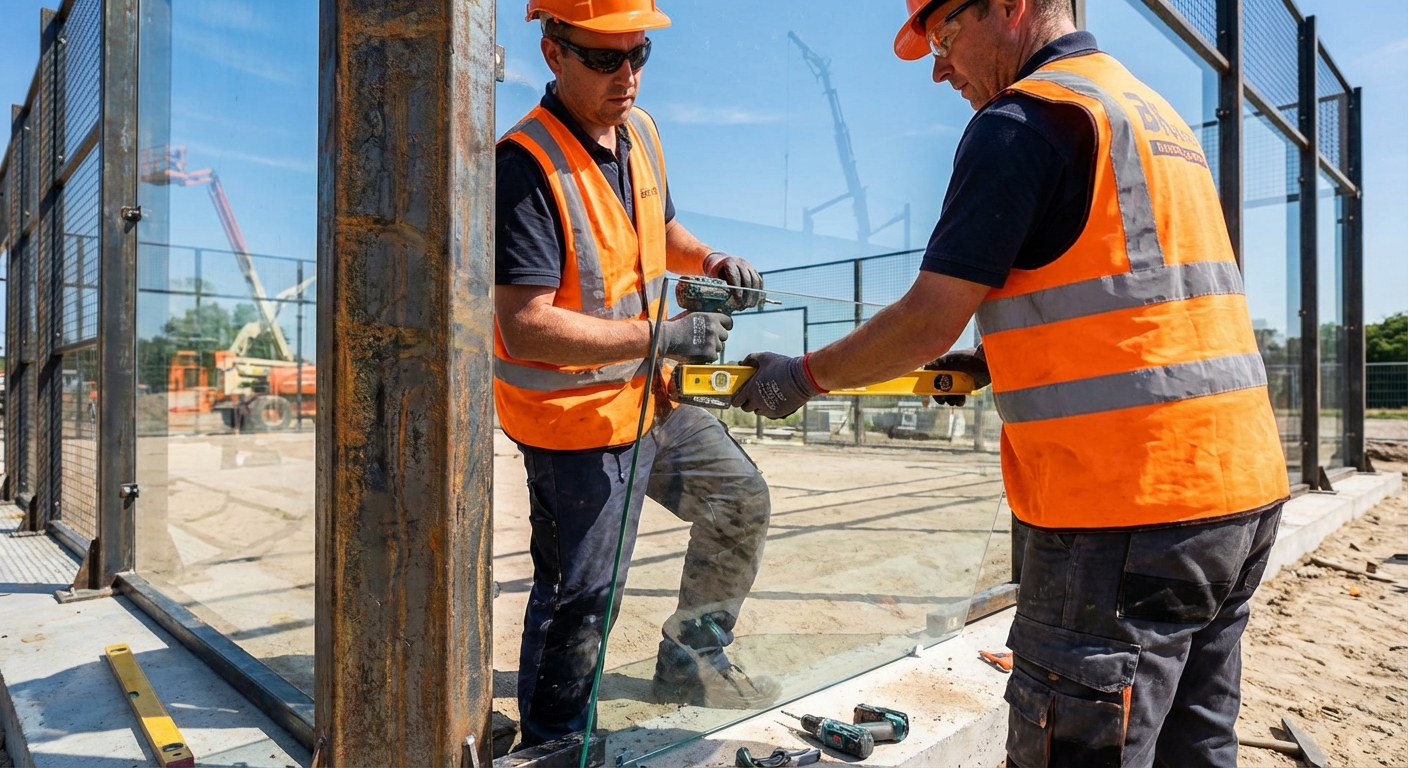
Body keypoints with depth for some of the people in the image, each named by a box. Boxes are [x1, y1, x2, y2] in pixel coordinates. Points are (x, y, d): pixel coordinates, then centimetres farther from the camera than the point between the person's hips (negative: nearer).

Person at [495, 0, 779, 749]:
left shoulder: (639, 131, 4)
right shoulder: (527, 166, -23)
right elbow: (526, 328, -29)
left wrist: (709, 260, 0)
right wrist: (663, 336, -29)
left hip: (648, 398, 9)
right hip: (575, 425, -8)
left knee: (740, 500, 19)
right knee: (578, 600, 5)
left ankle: (690, 659, 39)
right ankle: (552, 744, 33)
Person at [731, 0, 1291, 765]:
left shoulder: (1022, 120, -9)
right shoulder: (1155, 113, 20)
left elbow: (928, 322, -12)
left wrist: (805, 376, 2)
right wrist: (1007, 362, 19)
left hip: (1130, 509, -10)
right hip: (1238, 487, 10)